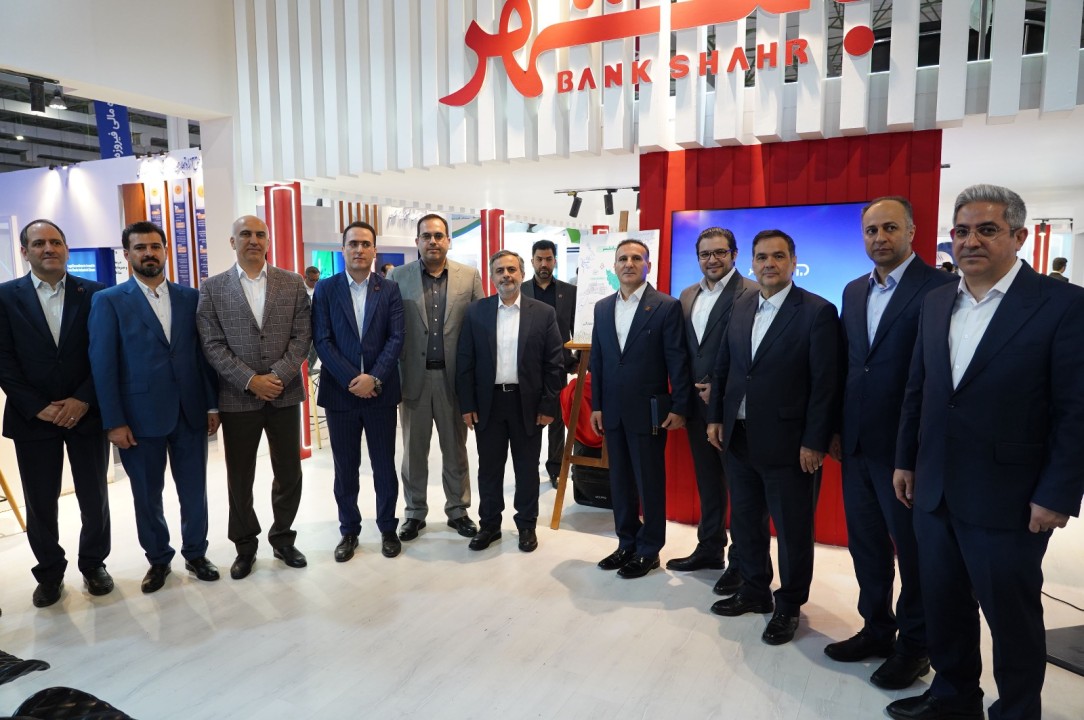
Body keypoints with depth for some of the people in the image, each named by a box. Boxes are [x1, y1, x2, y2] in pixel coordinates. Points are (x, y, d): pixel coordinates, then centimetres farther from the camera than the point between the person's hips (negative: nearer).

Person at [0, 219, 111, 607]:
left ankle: (94, 564, 28)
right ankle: (49, 573, 28)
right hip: (33, 417, 0)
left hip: (86, 413, 0)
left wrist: (83, 400, -11)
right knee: (40, 503, 9)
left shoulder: (95, 293, 0)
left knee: (94, 498, 9)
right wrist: (37, 408, -10)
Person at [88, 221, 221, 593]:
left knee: (194, 490, 9)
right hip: (140, 417, -2)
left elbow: (203, 353, 7)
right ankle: (158, 559, 29)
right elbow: (103, 364, -4)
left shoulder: (190, 297, 7)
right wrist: (114, 422, -9)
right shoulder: (108, 301, -1)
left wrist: (213, 405, 3)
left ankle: (196, 554, 27)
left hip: (190, 413, 2)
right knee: (147, 495, 11)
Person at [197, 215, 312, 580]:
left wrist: (278, 376, -13)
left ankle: (282, 538, 29)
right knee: (240, 478, 9)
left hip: (284, 393, 1)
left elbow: (301, 336, -1)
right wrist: (250, 380, -14)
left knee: (289, 473, 9)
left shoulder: (293, 283, 4)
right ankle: (245, 546, 27)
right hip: (238, 397, -1)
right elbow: (213, 345, -4)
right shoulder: (212, 288, 2)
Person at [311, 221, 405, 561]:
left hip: (380, 392, 0)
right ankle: (349, 531, 24)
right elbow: (322, 340, -4)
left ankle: (388, 528, 24)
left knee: (385, 466, 9)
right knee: (345, 468, 10)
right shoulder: (326, 289, 2)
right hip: (340, 392, 0)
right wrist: (352, 379, -14)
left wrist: (374, 378, -15)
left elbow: (396, 338, -3)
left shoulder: (390, 289, 3)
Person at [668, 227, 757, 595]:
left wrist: (718, 388, -14)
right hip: (697, 404, 7)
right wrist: (689, 393, 5)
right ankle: (709, 548, 30)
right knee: (707, 481, 16)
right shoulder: (687, 296, 12)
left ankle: (742, 562, 16)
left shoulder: (751, 293, -10)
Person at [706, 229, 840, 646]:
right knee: (744, 522, 18)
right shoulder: (741, 308, 8)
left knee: (792, 529, 8)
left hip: (787, 443, -6)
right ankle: (754, 591, 36)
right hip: (739, 438, 6)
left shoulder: (818, 312, -11)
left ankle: (789, 606, 27)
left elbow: (826, 384, -13)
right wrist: (716, 417, 7)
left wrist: (814, 443, -15)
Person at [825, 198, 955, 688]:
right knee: (865, 542, 17)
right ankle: (876, 629, 35)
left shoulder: (939, 287, -11)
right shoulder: (854, 291, 11)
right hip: (858, 444, 7)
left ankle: (914, 644, 28)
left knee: (913, 548, 10)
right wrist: (839, 429, 12)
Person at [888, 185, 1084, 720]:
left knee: (1013, 617, 12)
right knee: (942, 605, 18)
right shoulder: (936, 302, 7)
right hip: (935, 492, 6)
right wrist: (906, 460, 12)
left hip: (1008, 501, -5)